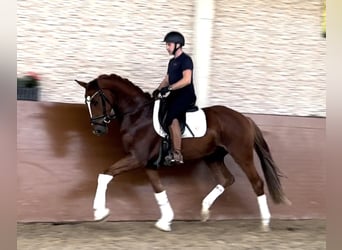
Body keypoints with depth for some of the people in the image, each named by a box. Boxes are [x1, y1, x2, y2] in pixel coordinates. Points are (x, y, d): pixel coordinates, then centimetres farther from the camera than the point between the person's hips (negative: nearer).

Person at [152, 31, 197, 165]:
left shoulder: (185, 59, -9)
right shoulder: (172, 61, 20)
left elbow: (187, 80, -21)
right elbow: (166, 79, 21)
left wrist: (169, 88, -25)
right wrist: (158, 89, 2)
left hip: (186, 95, -9)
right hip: (175, 95, 9)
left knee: (172, 116, -28)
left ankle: (177, 154, -27)